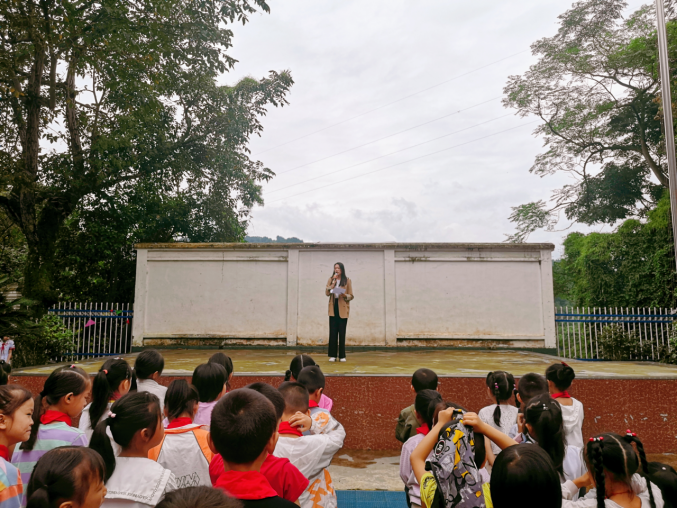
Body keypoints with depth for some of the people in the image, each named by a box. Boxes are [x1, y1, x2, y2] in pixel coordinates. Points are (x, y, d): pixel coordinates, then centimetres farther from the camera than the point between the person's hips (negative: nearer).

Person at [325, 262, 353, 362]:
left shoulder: (347, 280, 5)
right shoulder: (331, 279, 10)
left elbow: (351, 296, 2)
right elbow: (327, 293, -4)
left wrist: (345, 296, -18)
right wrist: (333, 282, -10)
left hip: (343, 309, -1)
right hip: (333, 308, 1)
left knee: (342, 333, 1)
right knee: (333, 332, 0)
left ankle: (342, 356, 8)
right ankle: (332, 355, 6)